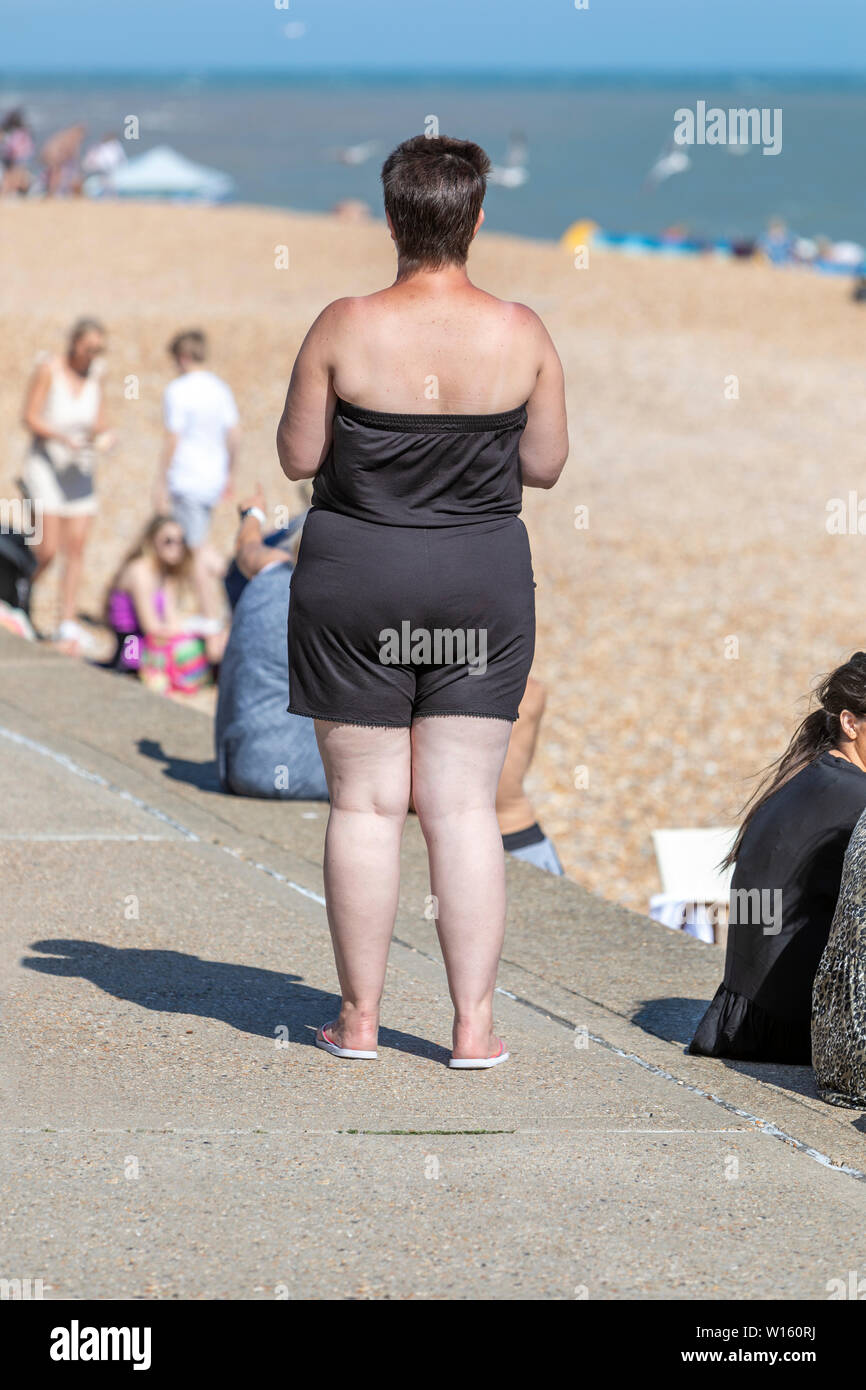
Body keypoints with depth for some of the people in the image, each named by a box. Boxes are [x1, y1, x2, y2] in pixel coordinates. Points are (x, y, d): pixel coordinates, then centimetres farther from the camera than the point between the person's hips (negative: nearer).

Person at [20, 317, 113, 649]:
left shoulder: (94, 374, 6)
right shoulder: (49, 369, -9)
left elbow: (99, 422, 12)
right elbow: (30, 417, -11)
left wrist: (105, 435, -11)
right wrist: (64, 438, -24)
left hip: (80, 468, 5)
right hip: (46, 462, -5)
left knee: (77, 547, 0)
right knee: (47, 550, -11)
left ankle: (68, 623, 4)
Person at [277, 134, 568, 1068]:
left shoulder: (344, 331, -11)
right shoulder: (522, 335, -7)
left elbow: (297, 456, -4)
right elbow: (544, 466, 1)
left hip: (356, 581, -1)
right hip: (486, 582, 1)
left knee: (366, 802, 6)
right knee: (465, 805, 5)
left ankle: (359, 1018, 12)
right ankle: (473, 1024, 5)